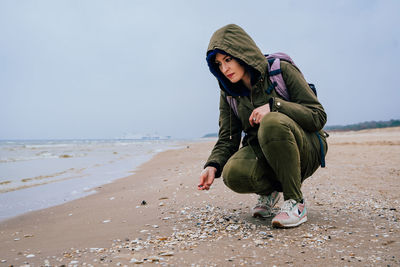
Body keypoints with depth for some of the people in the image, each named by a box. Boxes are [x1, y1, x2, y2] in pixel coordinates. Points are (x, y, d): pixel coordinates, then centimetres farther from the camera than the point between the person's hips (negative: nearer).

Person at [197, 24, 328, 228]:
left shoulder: (281, 70, -10)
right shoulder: (229, 92, 4)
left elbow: (318, 116, -13)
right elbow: (227, 138, 1)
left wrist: (274, 105, -26)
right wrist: (213, 165, -19)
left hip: (305, 149, -3)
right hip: (262, 153, 3)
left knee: (272, 122, -36)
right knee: (233, 173, -30)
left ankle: (296, 202, -19)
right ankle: (269, 191, 6)